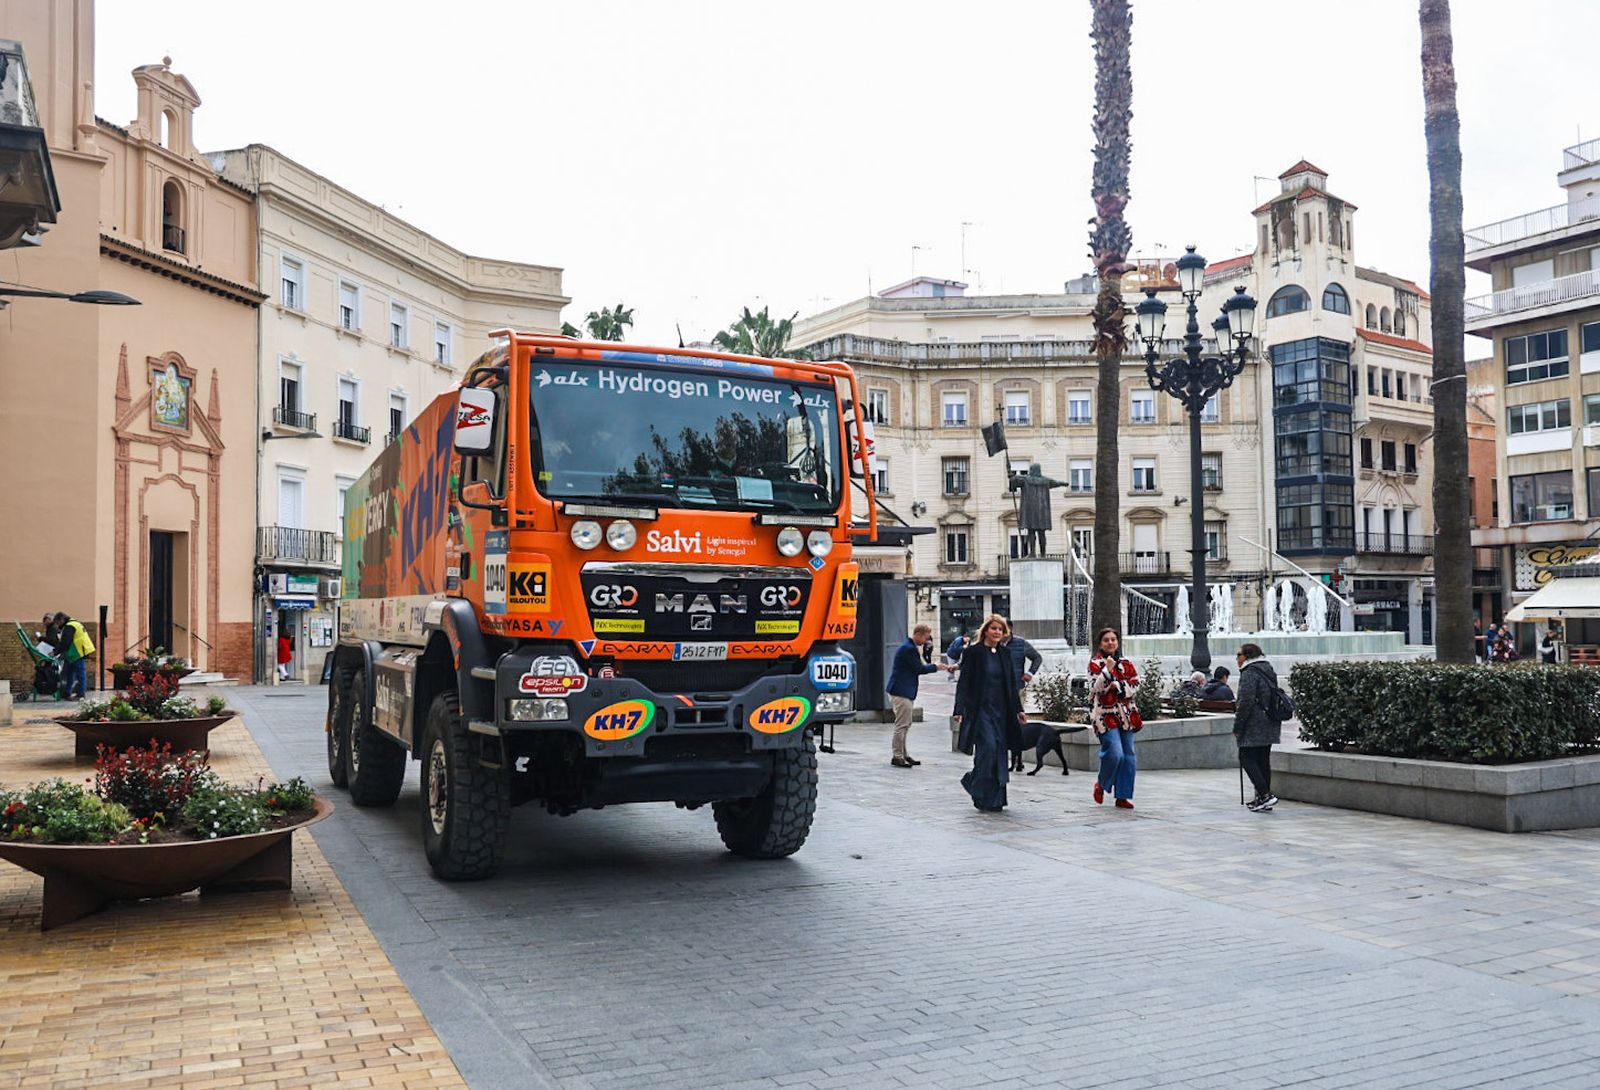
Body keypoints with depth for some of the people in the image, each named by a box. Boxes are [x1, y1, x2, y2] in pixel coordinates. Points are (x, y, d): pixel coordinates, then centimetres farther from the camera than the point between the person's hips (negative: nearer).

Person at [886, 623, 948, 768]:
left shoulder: (908, 647, 16)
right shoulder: (909, 649, -18)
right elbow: (919, 669, -14)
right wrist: (935, 667, -2)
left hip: (903, 691, 11)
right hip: (901, 692, -11)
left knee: (904, 725, 15)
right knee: (902, 725, -6)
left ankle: (903, 755, 21)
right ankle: (897, 757, -1)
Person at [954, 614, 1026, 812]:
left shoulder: (1007, 654, 11)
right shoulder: (973, 652, -4)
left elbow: (1012, 684, 16)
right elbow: (963, 683, -7)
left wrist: (1018, 710, 11)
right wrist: (960, 710, -14)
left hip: (1001, 710, 5)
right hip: (980, 708, -5)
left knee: (999, 751, 3)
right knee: (988, 746, -17)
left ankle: (996, 800, 13)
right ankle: (985, 799, -2)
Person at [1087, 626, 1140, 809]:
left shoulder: (1127, 663, 11)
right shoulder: (1095, 664, -2)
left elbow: (1134, 686, 4)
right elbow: (1096, 688, -14)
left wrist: (1117, 686, -12)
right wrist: (1108, 670, -24)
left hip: (1125, 714, 5)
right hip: (1105, 714, -5)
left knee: (1129, 757, 3)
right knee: (1115, 753, -18)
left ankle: (1122, 796, 12)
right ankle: (1101, 784, 8)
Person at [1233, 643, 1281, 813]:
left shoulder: (1250, 673, -14)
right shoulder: (1268, 670, 16)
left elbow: (1246, 702, -20)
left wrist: (1237, 727, -14)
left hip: (1254, 727, -9)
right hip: (1270, 725, 9)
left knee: (1246, 759, -5)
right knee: (1263, 760, 13)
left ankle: (1265, 795, -14)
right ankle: (1262, 798, 16)